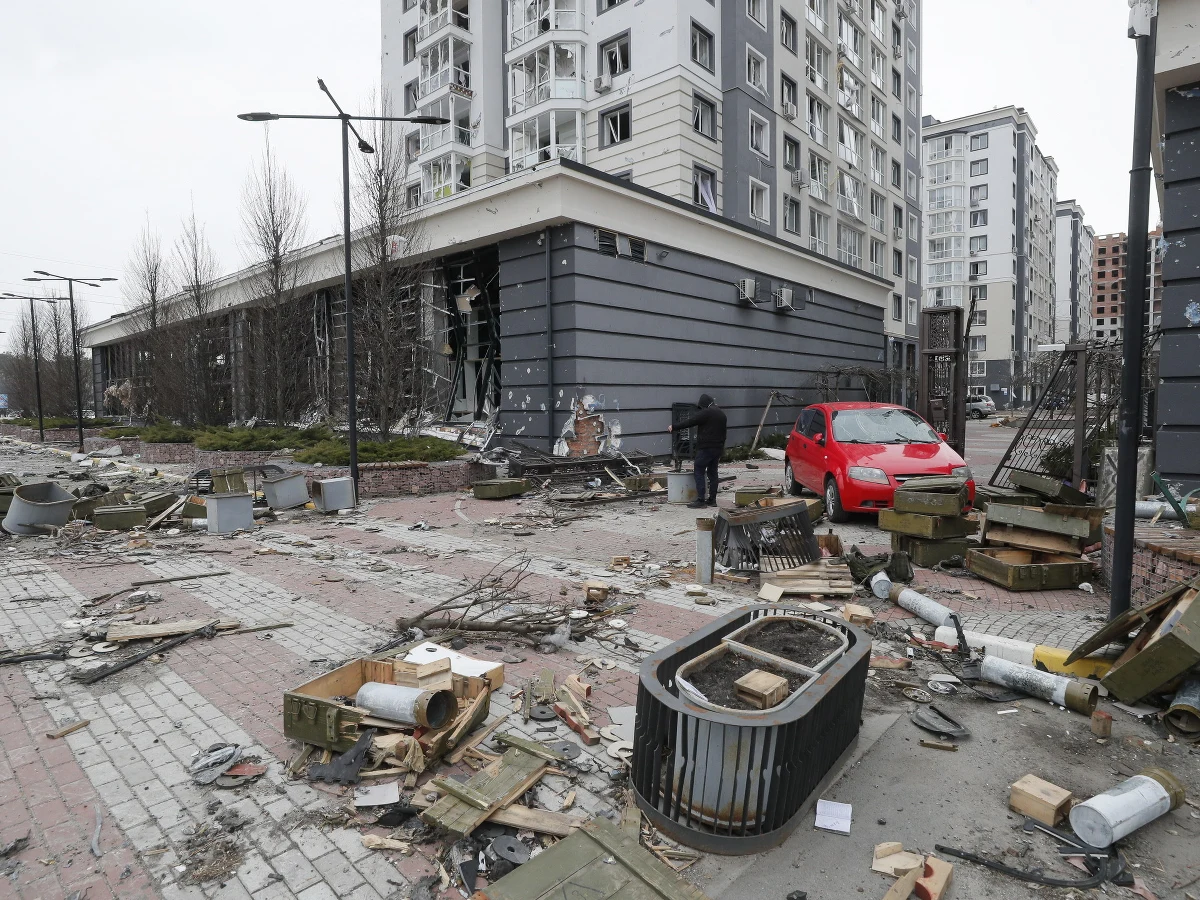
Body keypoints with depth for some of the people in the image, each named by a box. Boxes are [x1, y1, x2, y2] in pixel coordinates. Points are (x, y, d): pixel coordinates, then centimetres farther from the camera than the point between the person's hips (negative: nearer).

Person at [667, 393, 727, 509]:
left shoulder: (705, 413, -12)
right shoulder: (722, 413, 16)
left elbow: (689, 422, -12)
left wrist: (673, 427, -2)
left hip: (705, 448, -8)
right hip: (718, 448, 9)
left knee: (699, 472, -5)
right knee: (713, 473, 13)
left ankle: (700, 500, -10)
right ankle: (712, 499, 15)